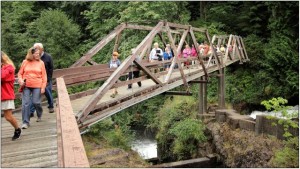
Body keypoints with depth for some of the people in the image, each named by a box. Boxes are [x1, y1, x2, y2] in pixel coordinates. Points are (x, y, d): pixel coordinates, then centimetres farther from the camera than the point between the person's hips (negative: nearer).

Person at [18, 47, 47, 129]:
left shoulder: (41, 63, 2)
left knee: (36, 102, -2)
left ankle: (39, 115, 31)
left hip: (37, 86, -1)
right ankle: (26, 122, 5)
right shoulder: (25, 62, 4)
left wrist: (43, 87, -3)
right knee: (25, 103, -3)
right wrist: (20, 80, -8)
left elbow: (44, 76, 3)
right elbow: (20, 73, 11)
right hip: (26, 86, 1)